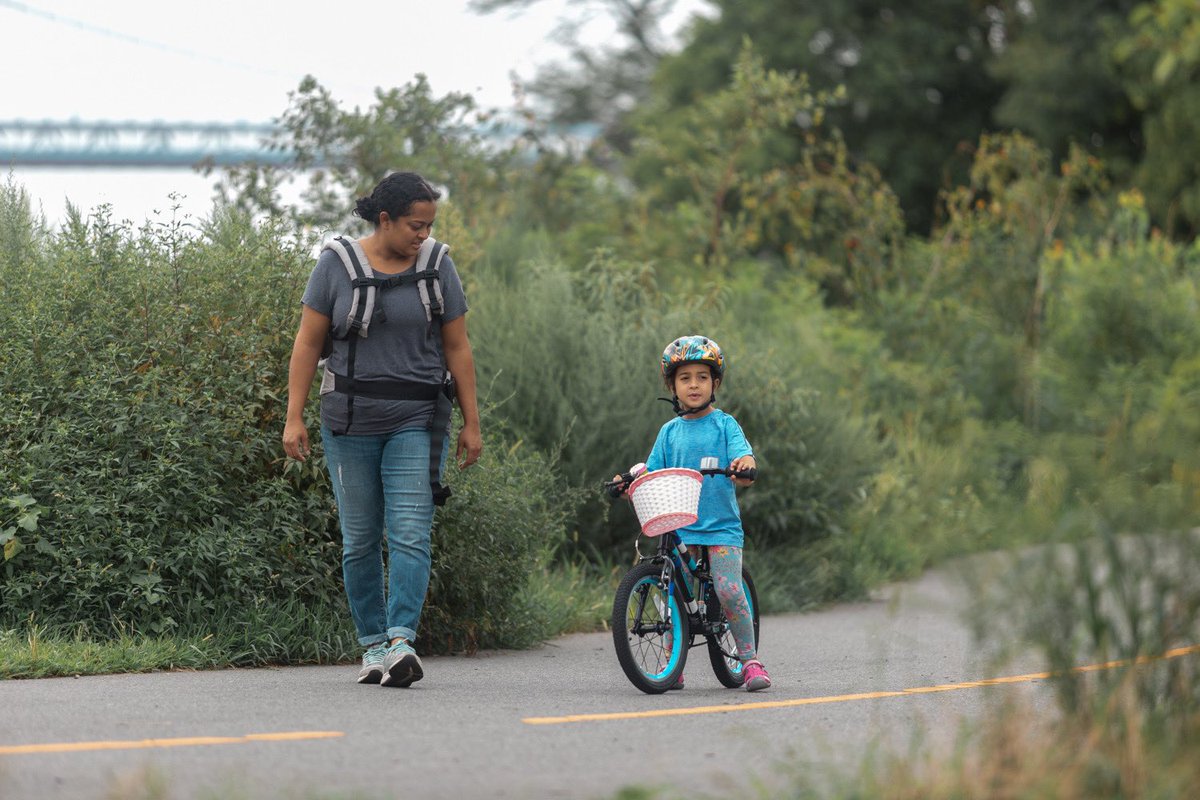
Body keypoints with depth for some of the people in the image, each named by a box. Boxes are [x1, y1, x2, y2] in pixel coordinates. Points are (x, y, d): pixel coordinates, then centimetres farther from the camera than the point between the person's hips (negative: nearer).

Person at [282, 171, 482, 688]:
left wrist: (471, 423, 6)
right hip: (350, 421, 0)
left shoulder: (437, 267, 3)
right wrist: (294, 417, -4)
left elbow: (457, 349, 7)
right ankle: (373, 645, 13)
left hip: (416, 421, 0)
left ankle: (401, 640, -20)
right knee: (359, 540, 5)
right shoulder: (337, 265, -1)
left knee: (410, 534, -13)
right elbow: (308, 343, 1)